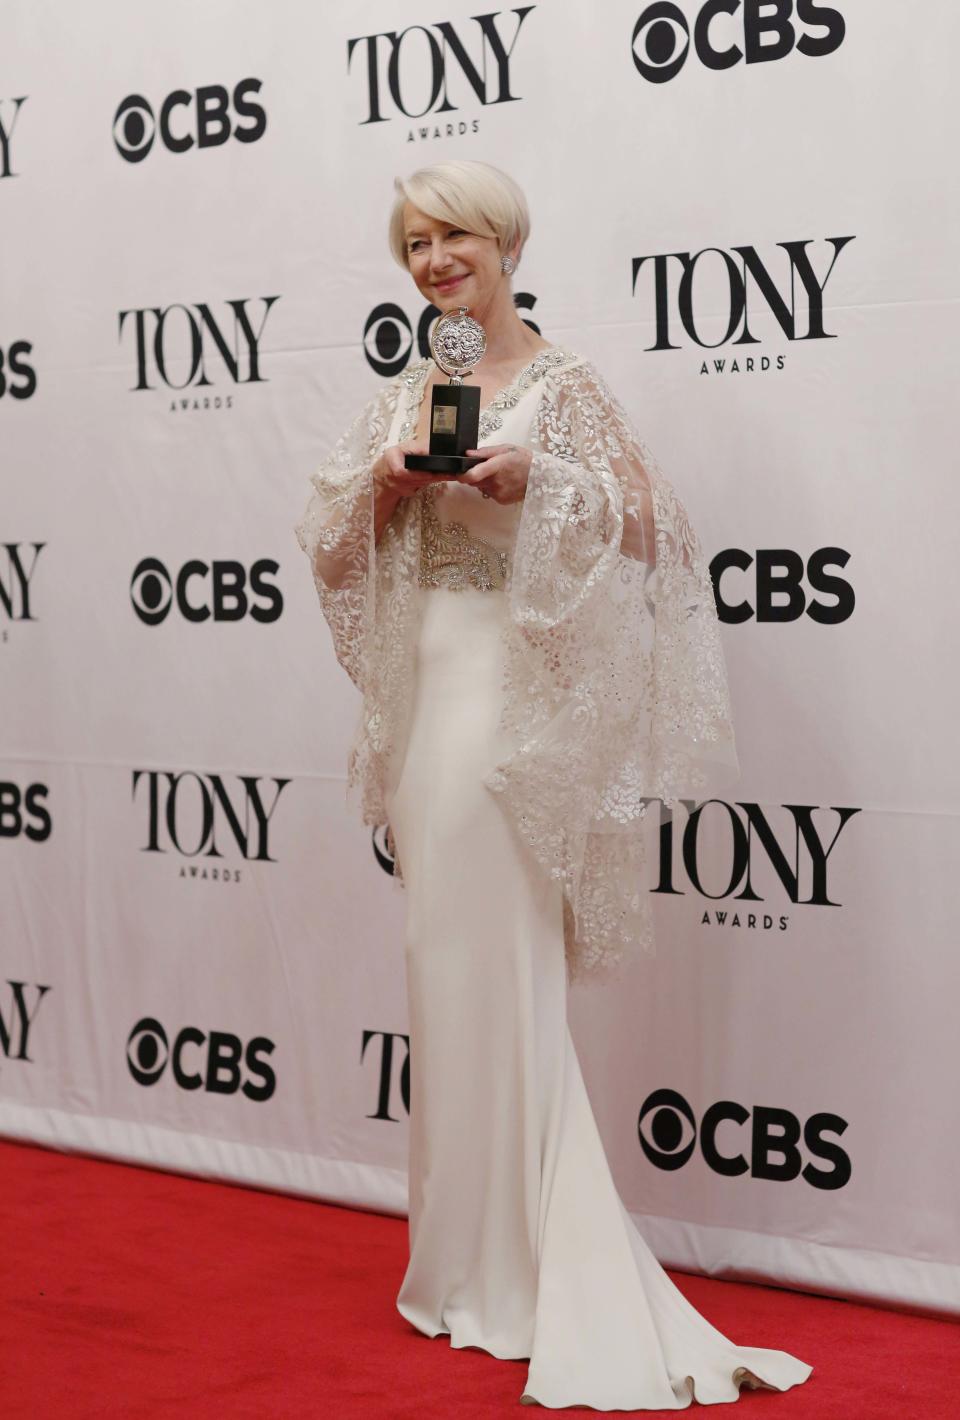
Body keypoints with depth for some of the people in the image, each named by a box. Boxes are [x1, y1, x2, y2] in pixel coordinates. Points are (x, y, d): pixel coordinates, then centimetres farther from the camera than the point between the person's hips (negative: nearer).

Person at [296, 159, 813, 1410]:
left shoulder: (560, 383, -4)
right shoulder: (403, 397, 14)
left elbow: (641, 524, -9)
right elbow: (332, 547, 12)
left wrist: (529, 480, -23)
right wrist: (386, 481, -7)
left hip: (511, 691, -6)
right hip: (422, 687, 6)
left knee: (497, 963, -4)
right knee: (448, 963, 11)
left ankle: (513, 1270, 8)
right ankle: (473, 1258, 22)